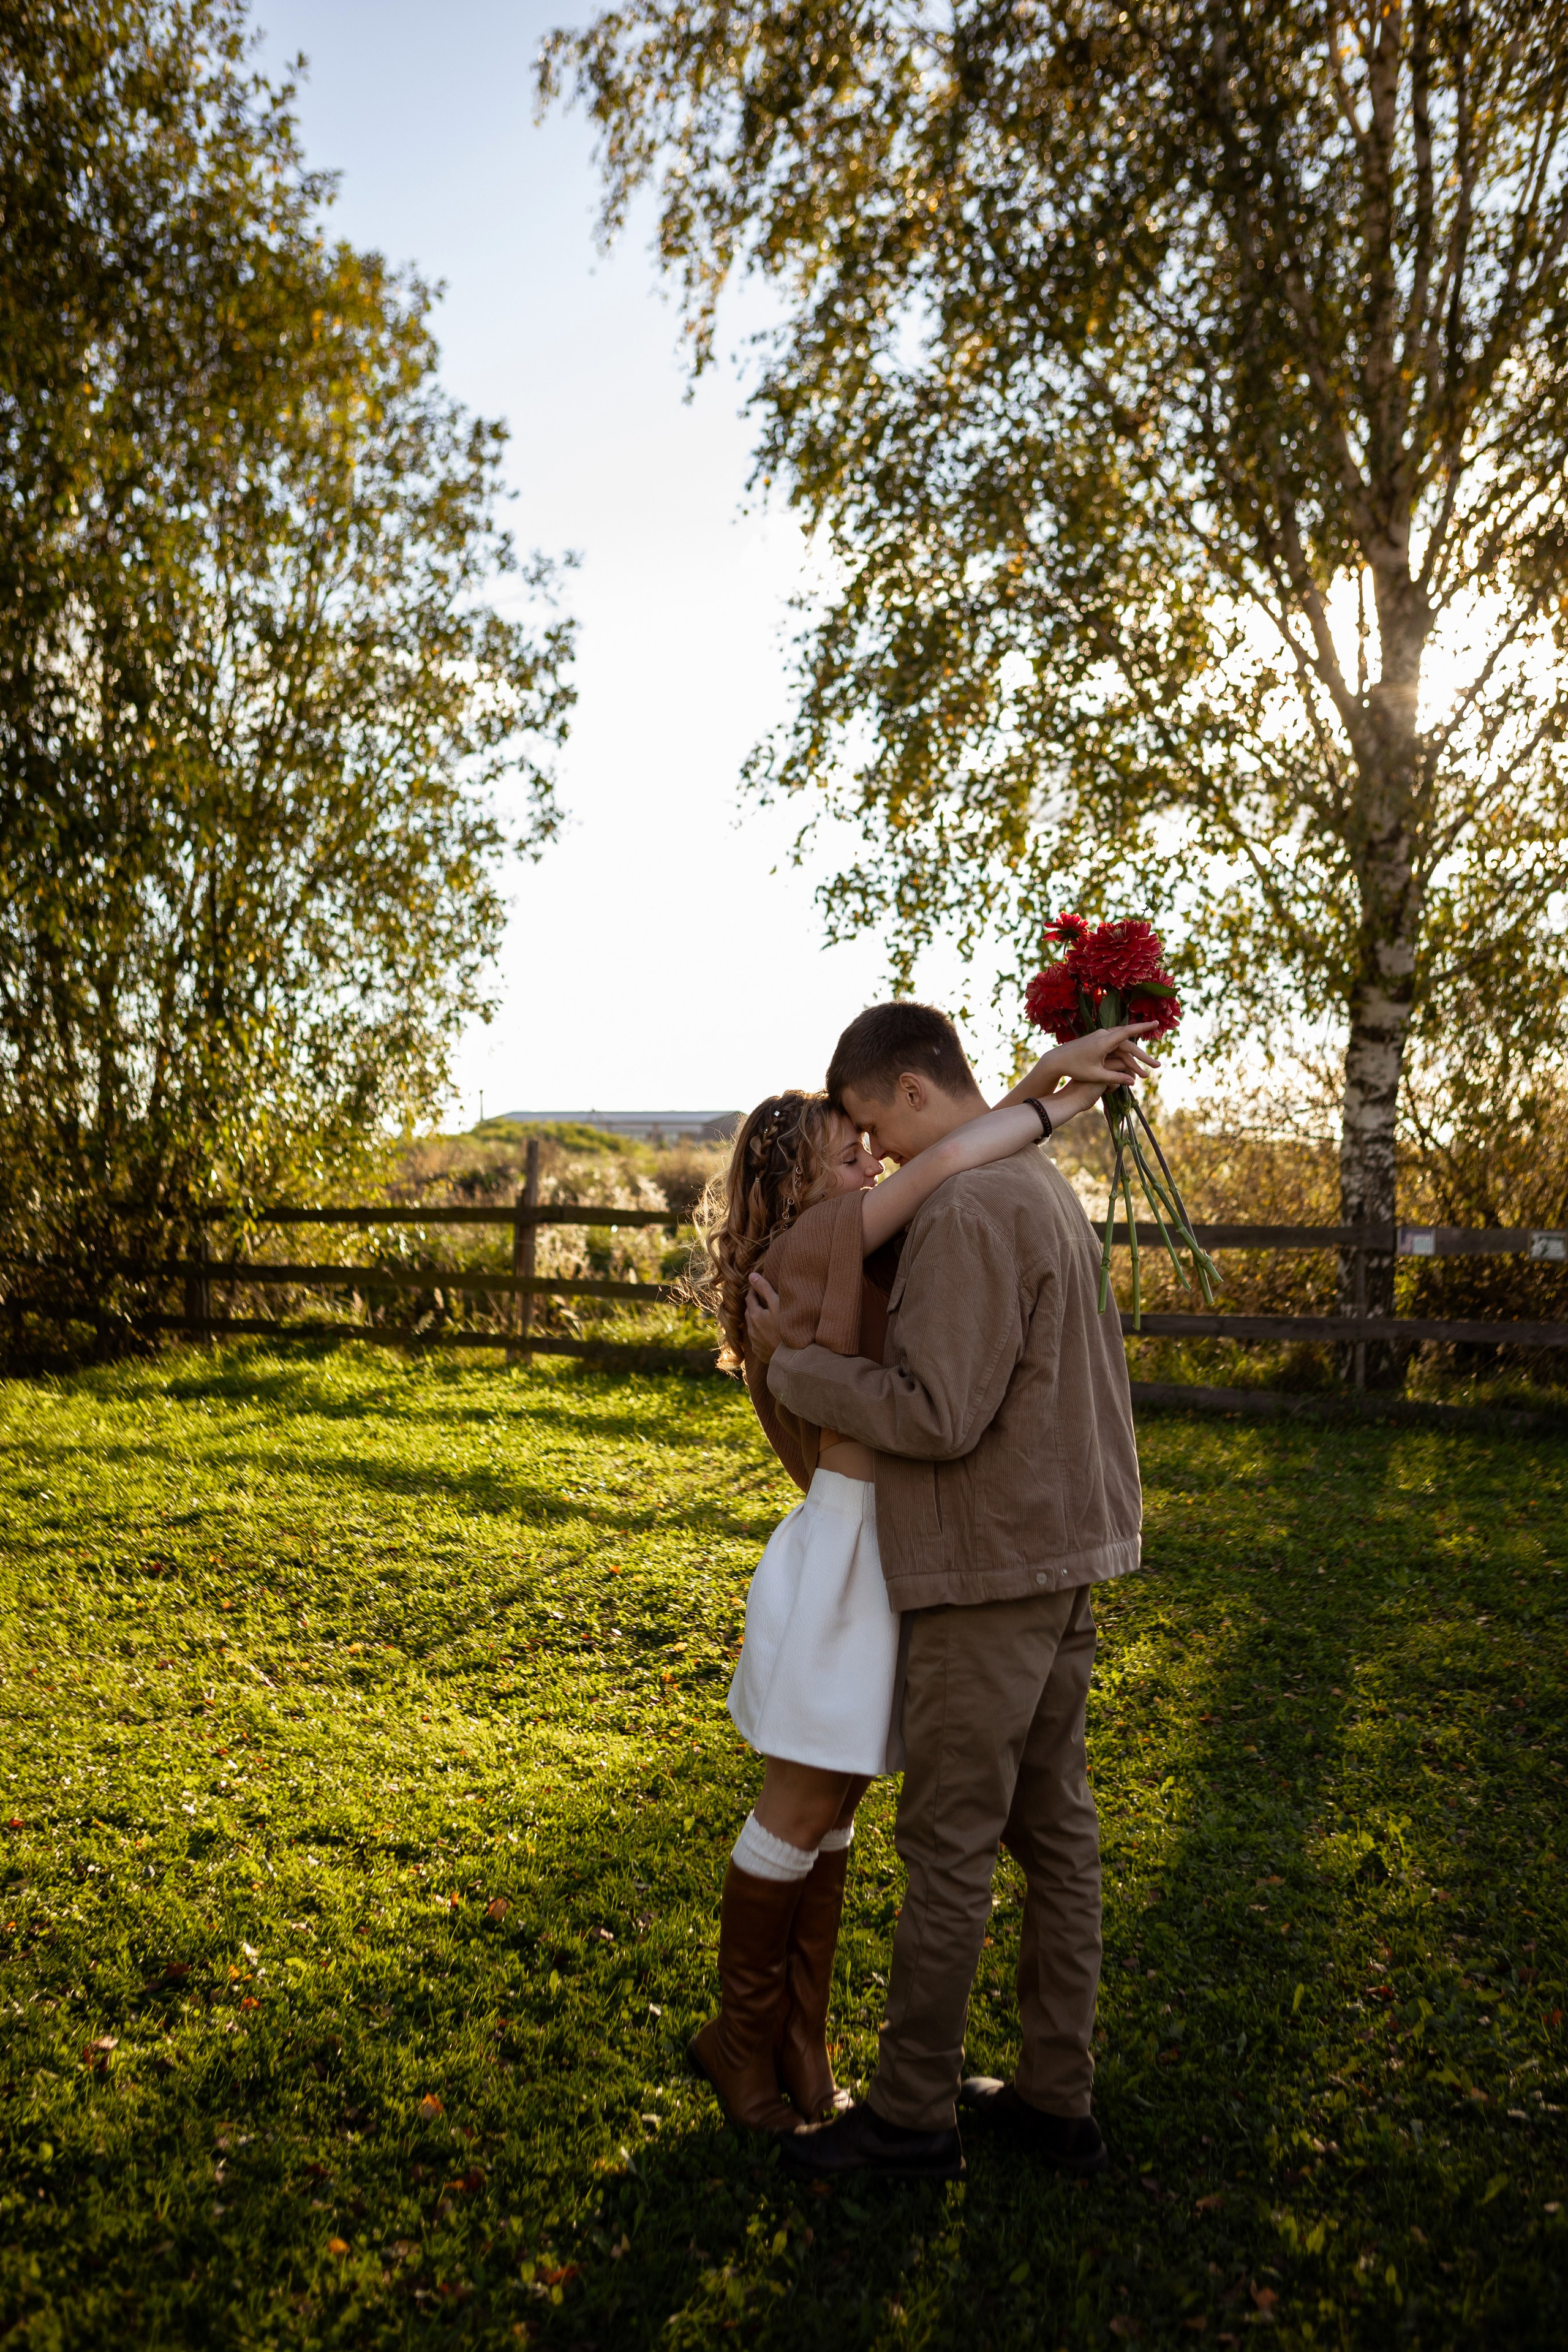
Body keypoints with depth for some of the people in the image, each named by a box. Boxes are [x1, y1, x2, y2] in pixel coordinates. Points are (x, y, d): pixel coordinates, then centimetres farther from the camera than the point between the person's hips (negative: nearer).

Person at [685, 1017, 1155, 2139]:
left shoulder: (851, 1252, 12)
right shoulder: (810, 1243, -13)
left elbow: (944, 1152, 12)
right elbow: (945, 1159, -24)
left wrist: (1049, 1073, -1)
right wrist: (1056, 1109, -11)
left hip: (890, 1547, 9)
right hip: (843, 1551, -9)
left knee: (833, 1807, 15)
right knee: (803, 1809, 4)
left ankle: (802, 2043, 27)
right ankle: (740, 2035, 24)